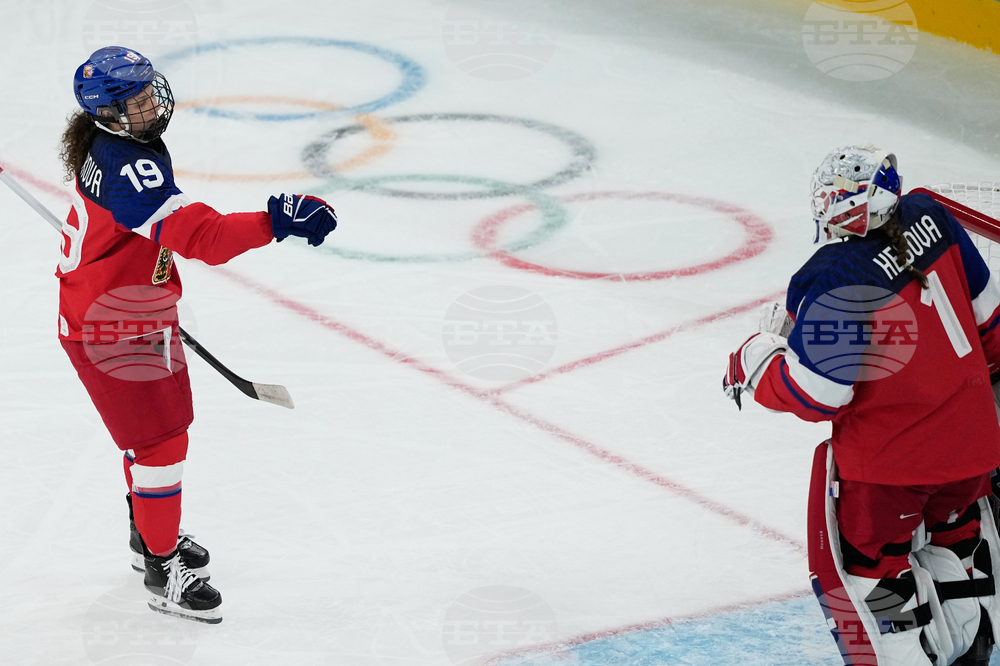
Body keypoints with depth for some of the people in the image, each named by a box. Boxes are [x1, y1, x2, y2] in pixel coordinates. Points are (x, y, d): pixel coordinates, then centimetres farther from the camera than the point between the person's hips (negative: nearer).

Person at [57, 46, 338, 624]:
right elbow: (201, 236, -44)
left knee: (159, 428, 25)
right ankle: (164, 573, 10)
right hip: (110, 333, -10)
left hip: (137, 314, 10)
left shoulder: (104, 144, 0)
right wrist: (277, 221, -51)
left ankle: (150, 533, 44)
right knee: (160, 444, -3)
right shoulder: (129, 169, -33)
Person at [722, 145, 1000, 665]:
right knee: (951, 523, 32)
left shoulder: (831, 283, -26)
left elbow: (814, 396, -20)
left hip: (888, 454, -8)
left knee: (861, 560, 11)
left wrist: (754, 358, -3)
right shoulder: (929, 218, -6)